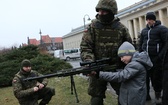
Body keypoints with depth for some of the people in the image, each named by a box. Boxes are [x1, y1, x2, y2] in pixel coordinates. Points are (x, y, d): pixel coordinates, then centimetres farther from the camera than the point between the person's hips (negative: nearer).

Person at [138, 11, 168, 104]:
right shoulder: (144, 30, 15)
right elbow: (140, 44, 21)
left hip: (156, 59, -5)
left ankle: (158, 95, 18)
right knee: (145, 77, 8)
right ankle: (146, 94, 20)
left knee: (156, 77, 3)